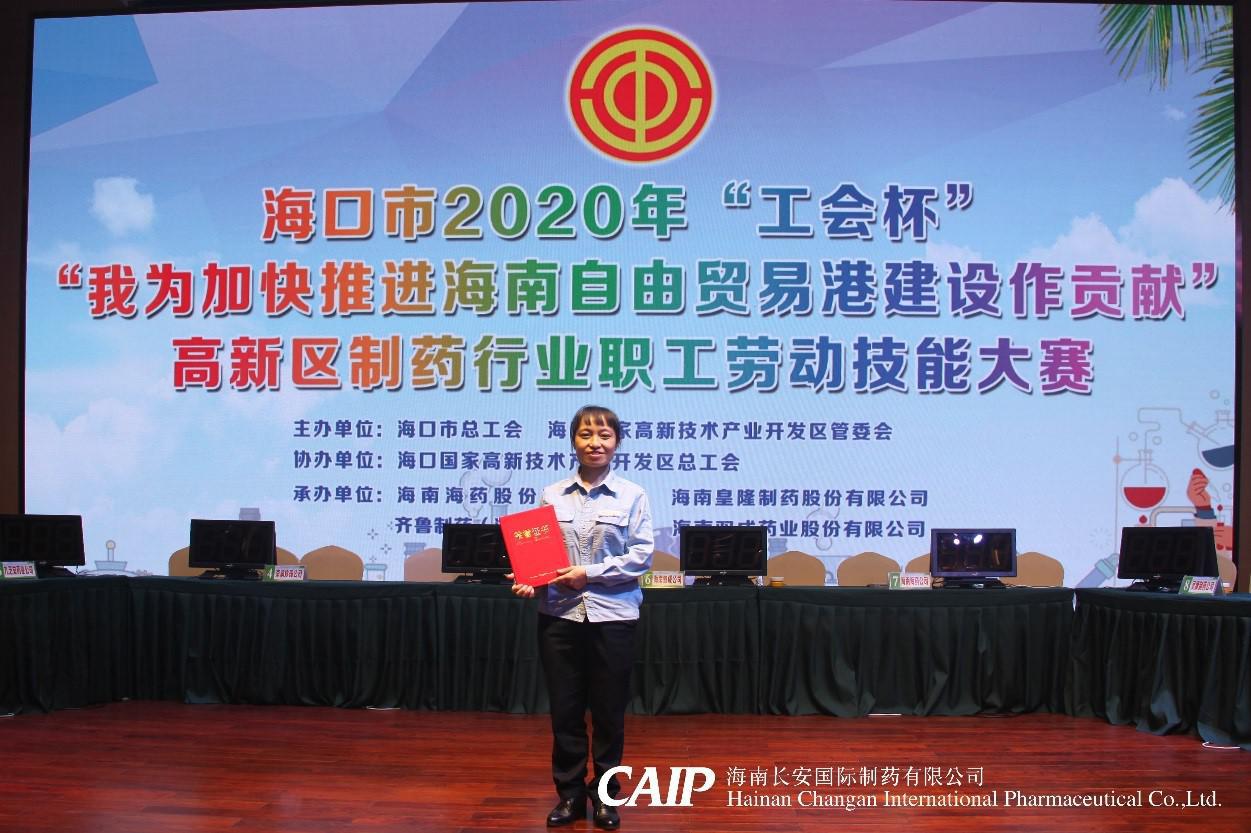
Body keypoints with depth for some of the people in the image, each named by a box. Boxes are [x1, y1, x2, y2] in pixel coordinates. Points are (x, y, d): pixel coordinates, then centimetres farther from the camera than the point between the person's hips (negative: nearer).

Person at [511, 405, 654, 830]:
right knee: (564, 708, 8)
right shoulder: (552, 494, 5)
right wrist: (529, 582, -16)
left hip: (613, 615, -1)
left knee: (609, 709, 8)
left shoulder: (632, 495, 0)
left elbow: (641, 556, -5)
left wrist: (589, 573, -13)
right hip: (560, 615, 1)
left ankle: (606, 793, 25)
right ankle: (570, 792, 23)